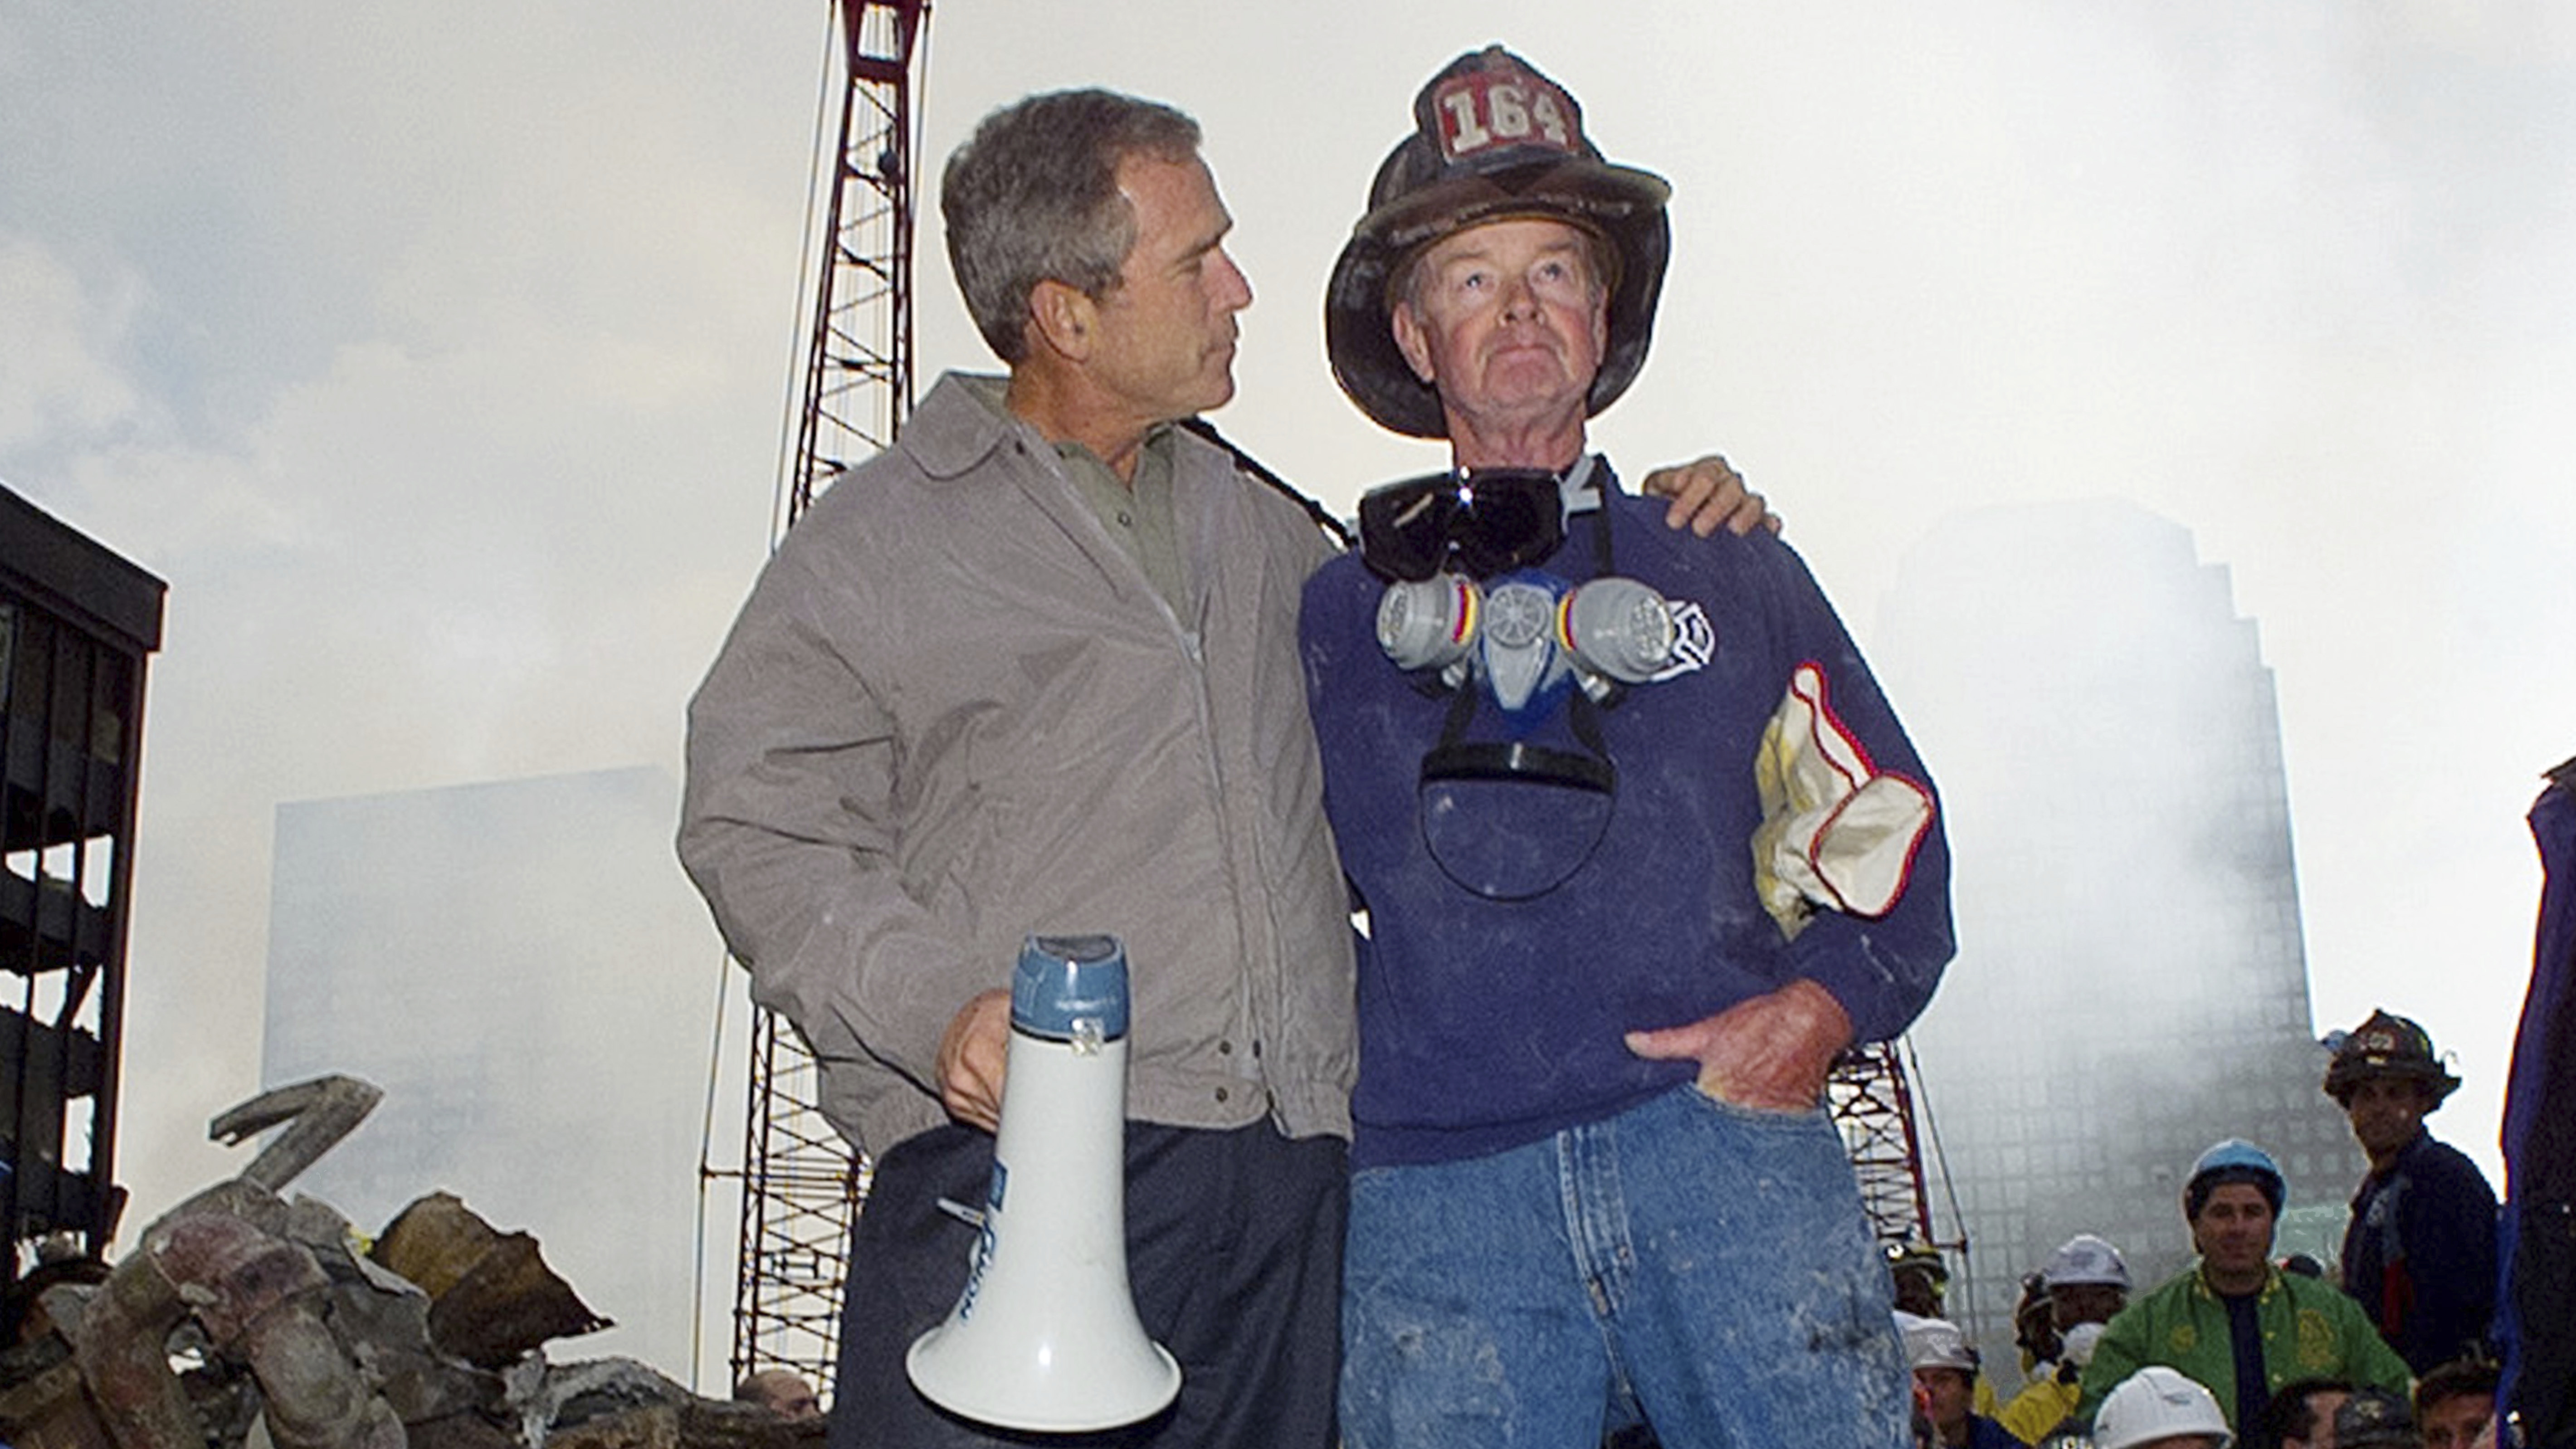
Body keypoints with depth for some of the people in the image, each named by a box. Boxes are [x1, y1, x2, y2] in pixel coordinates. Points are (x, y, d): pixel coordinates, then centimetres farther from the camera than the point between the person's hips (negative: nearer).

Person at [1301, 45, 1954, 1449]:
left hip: (1727, 1147, 0)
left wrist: (1821, 1003, 0)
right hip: (1438, 1194, 0)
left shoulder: (1732, 573, 18)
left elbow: (1886, 820, 17)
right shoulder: (1340, 614, 17)